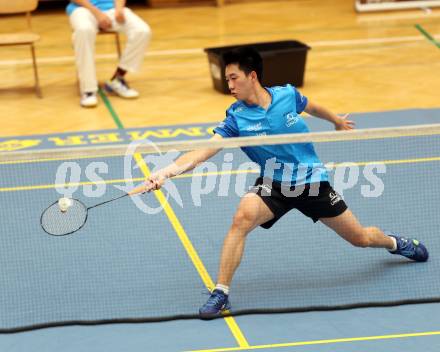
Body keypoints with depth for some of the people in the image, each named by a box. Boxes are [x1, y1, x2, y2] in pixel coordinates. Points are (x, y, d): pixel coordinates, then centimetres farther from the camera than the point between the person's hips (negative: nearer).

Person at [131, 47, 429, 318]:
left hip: (312, 181, 1)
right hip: (273, 184, -1)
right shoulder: (236, 118, -16)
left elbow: (311, 106, 12)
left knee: (360, 238, 8)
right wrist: (167, 171, -42)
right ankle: (221, 294, -23)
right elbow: (204, 151, -26)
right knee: (243, 217, -32)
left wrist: (338, 121, 32)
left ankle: (394, 242, 45)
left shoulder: (287, 95, -11)